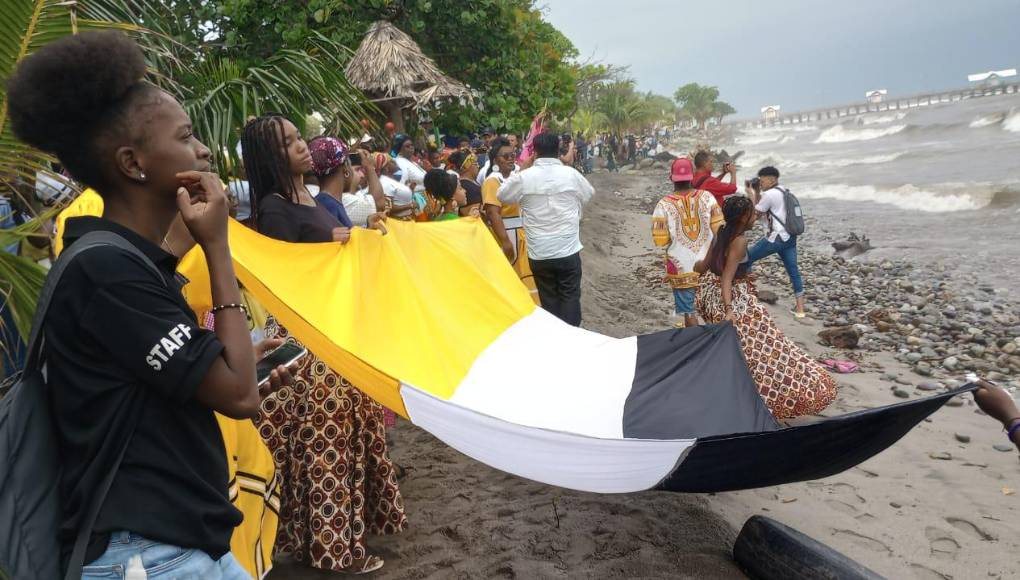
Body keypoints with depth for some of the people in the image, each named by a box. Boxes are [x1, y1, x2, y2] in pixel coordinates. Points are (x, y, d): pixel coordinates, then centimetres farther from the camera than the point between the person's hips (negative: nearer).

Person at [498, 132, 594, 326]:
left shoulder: (524, 177, -8)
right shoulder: (570, 174, -6)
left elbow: (502, 195, 11)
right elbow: (588, 194, 15)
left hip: (538, 252, 1)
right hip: (568, 250, -1)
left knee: (548, 299, 13)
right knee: (570, 296, 10)